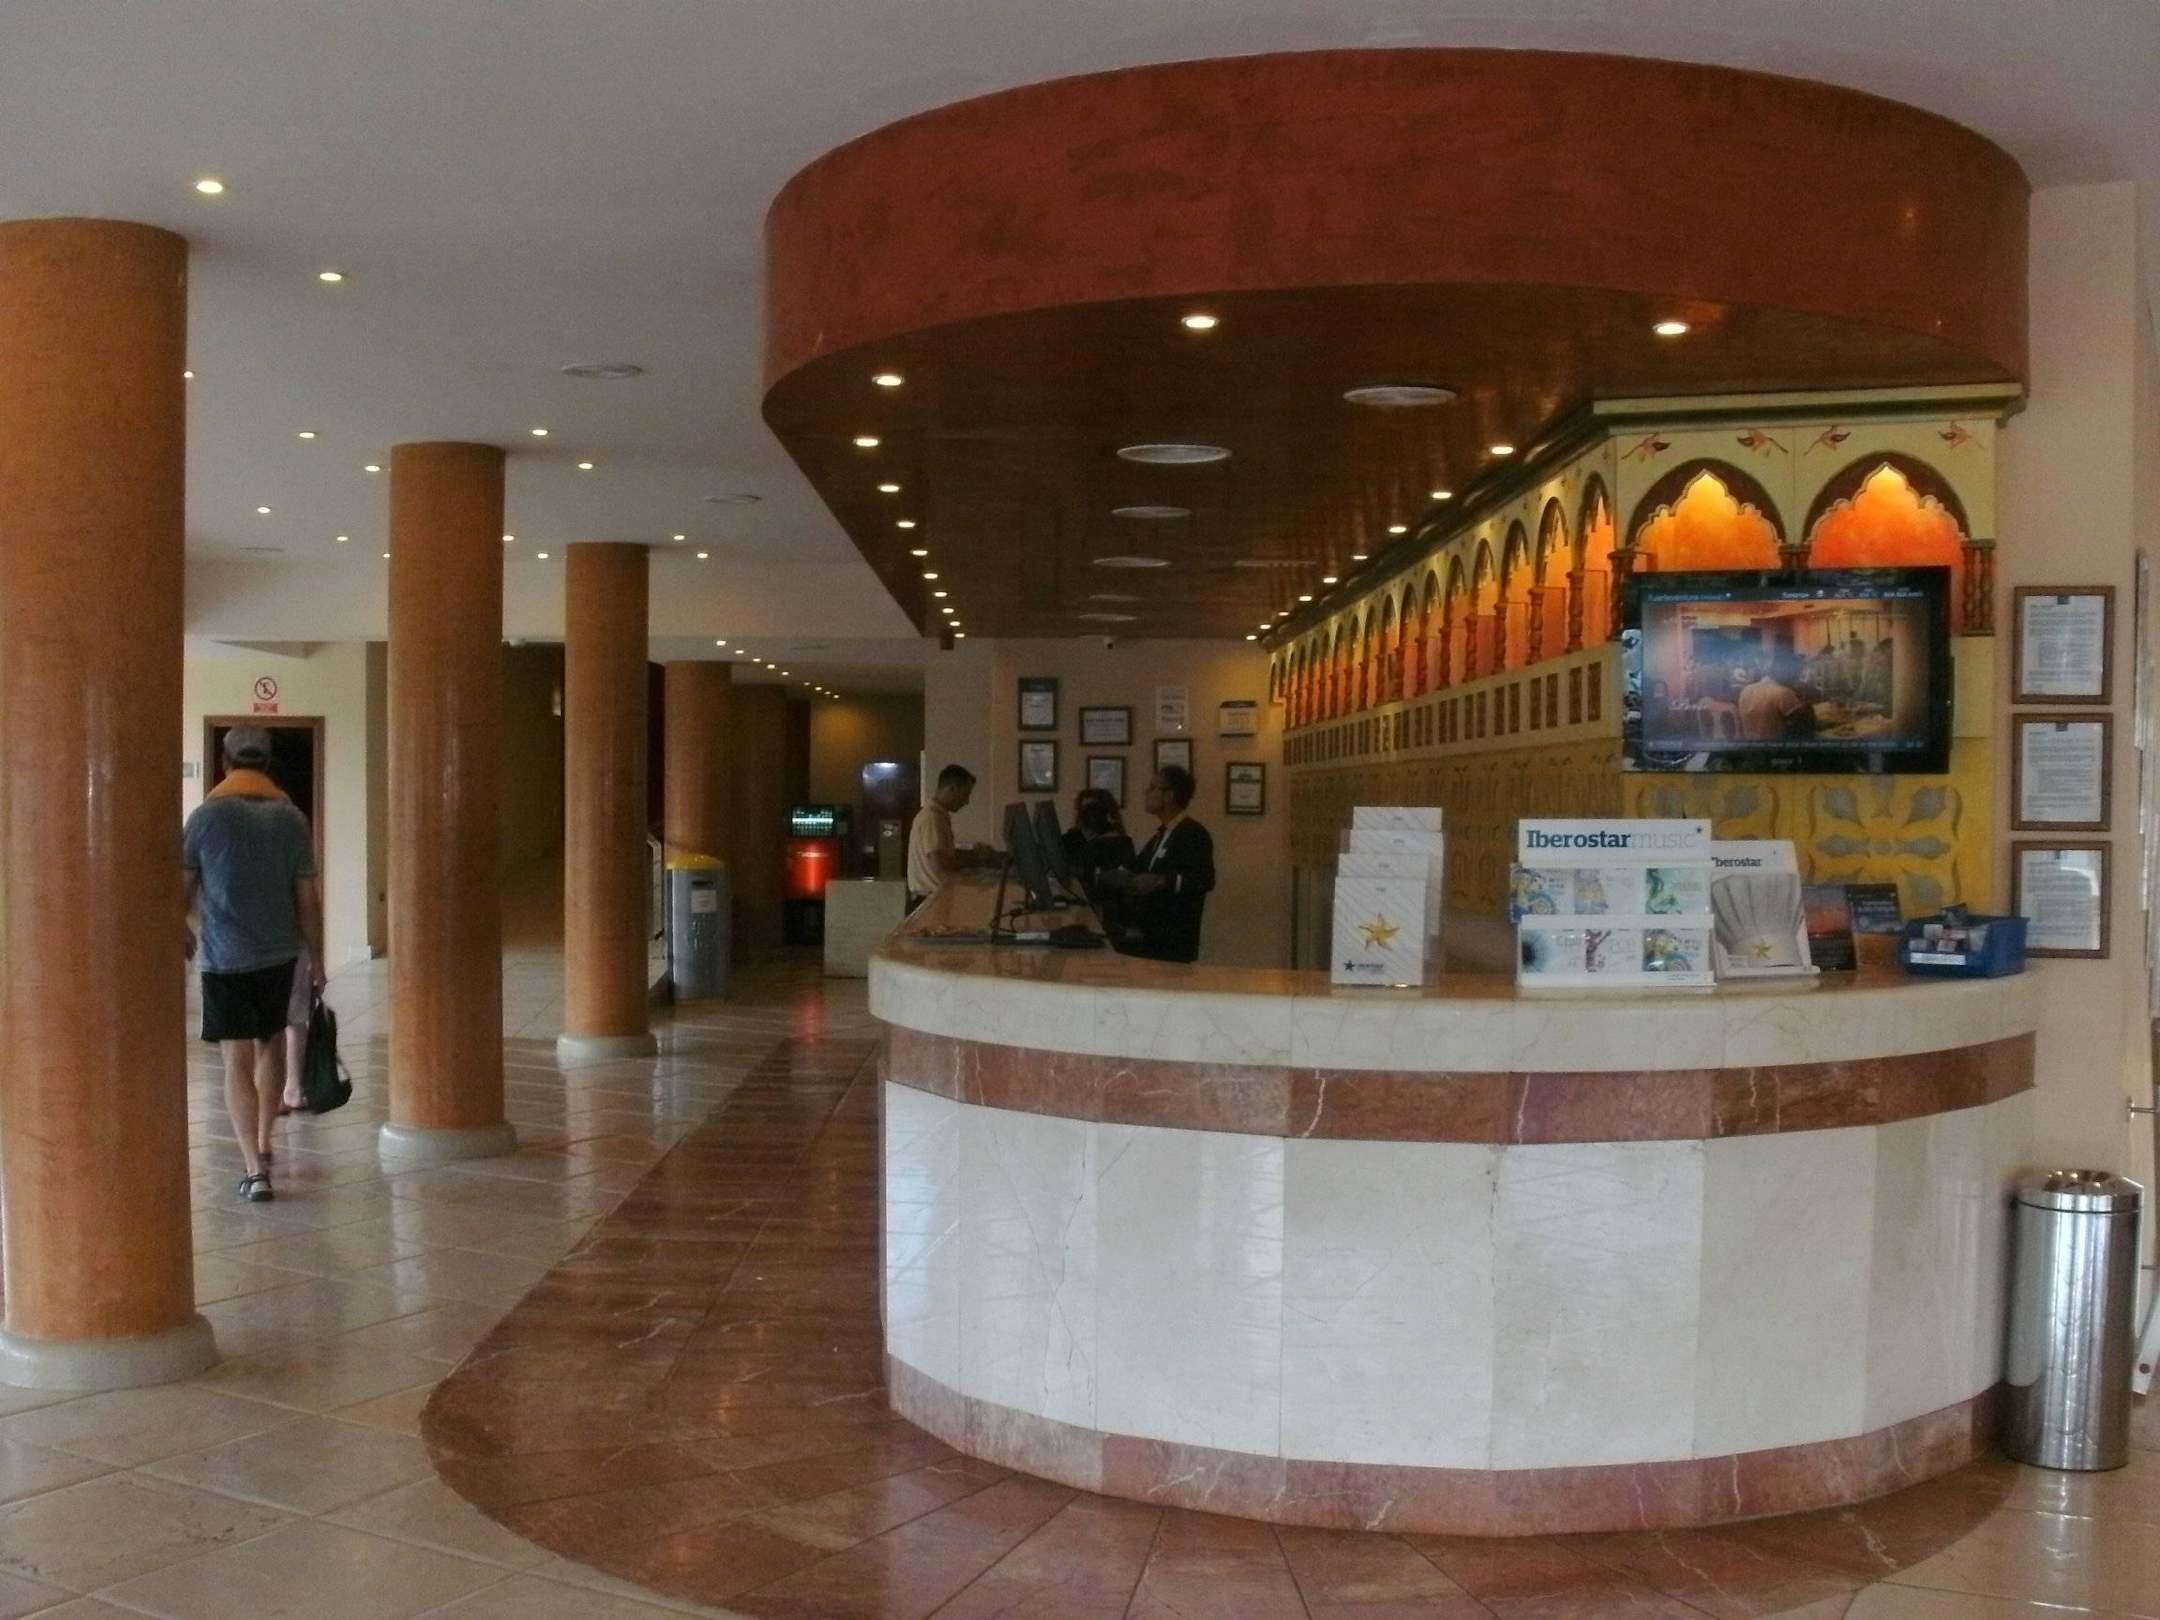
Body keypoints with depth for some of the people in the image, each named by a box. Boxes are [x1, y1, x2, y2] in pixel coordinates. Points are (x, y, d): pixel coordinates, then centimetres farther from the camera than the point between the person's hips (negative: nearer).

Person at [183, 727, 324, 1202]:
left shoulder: (207, 816, -7)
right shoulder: (291, 818, -1)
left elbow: (183, 887, 0)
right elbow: (307, 898, 0)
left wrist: (187, 930, 20)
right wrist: (317, 959, 10)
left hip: (224, 957, -3)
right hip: (279, 953, 3)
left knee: (238, 1062, -2)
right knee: (271, 1046, 21)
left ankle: (255, 1170, -9)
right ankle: (262, 1145, 35)